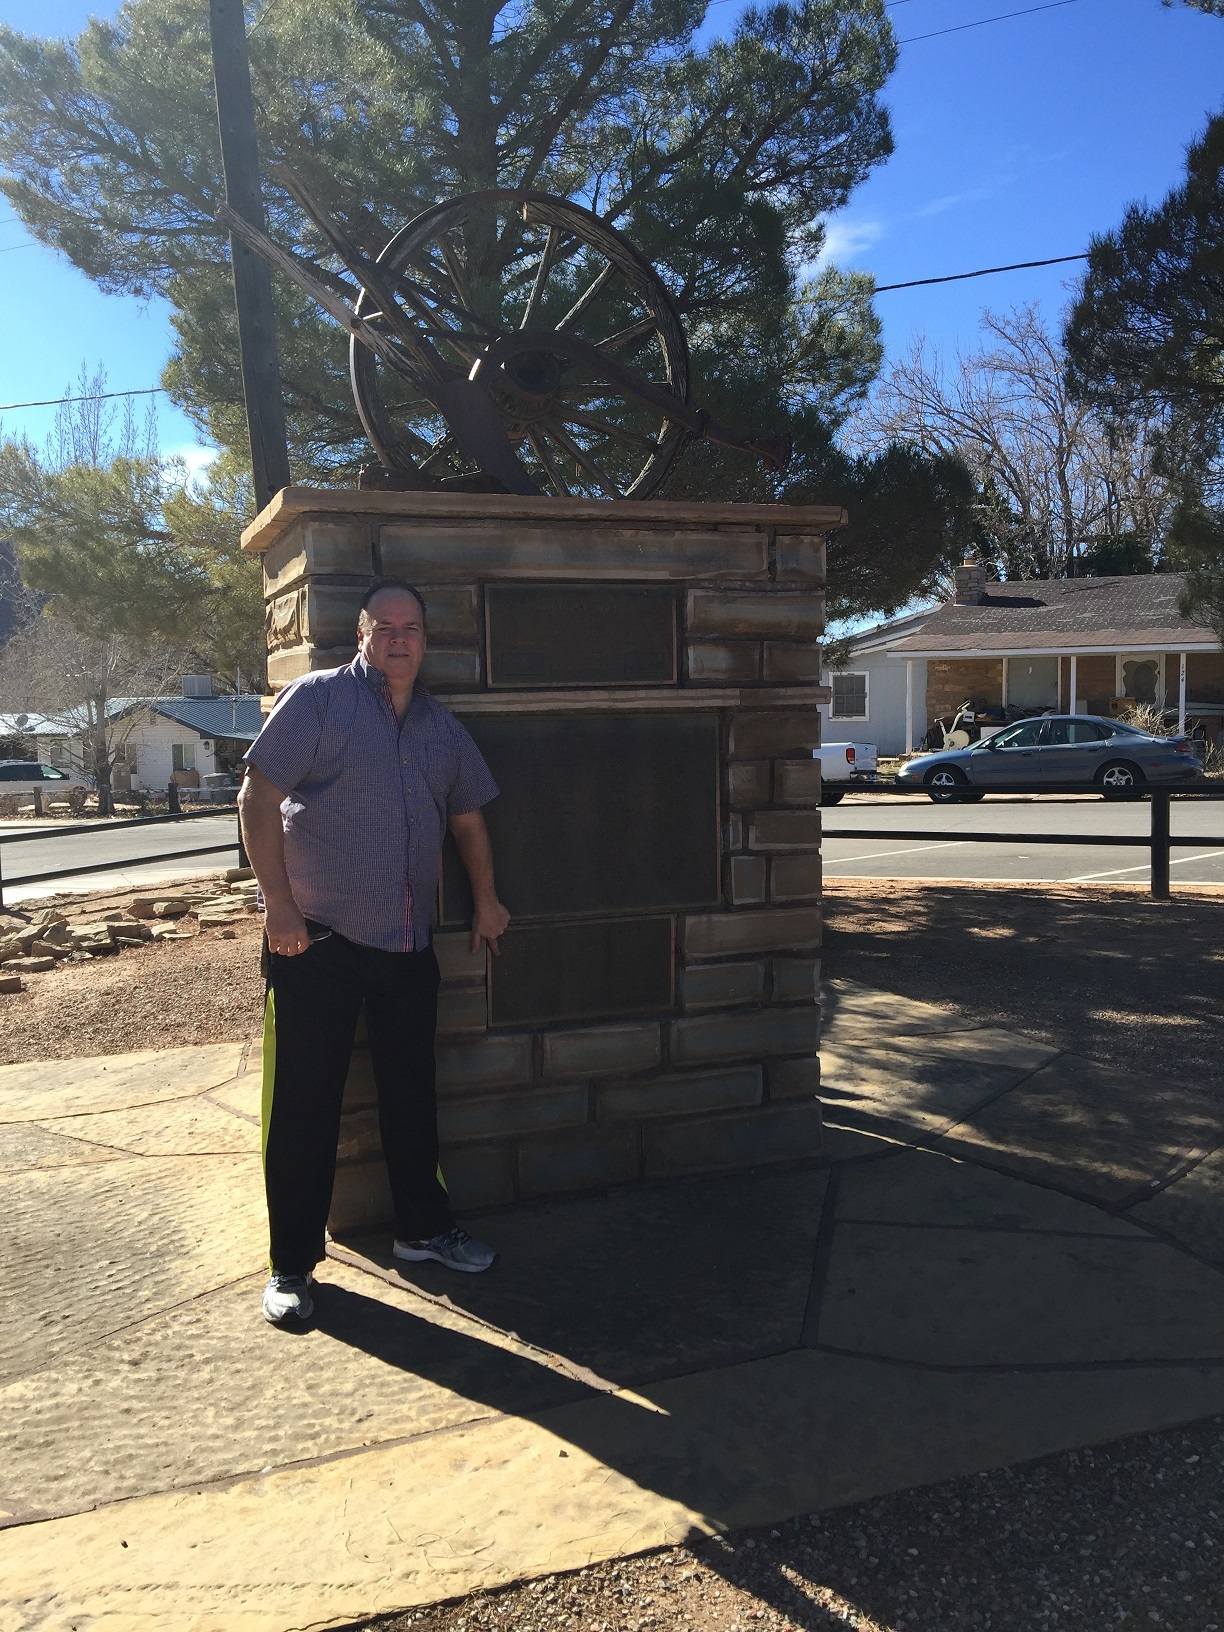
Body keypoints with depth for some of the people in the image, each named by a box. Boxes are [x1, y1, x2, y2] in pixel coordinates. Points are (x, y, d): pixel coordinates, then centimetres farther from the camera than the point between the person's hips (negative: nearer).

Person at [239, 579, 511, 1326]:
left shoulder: (442, 726, 12)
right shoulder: (317, 698, -5)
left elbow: (468, 816, 23)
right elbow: (260, 797, -10)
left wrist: (486, 900, 22)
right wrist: (279, 904, -14)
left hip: (409, 943, 6)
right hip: (317, 941, -5)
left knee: (412, 1093, 15)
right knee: (306, 1103, 2)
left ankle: (424, 1228, 31)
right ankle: (292, 1264, 15)